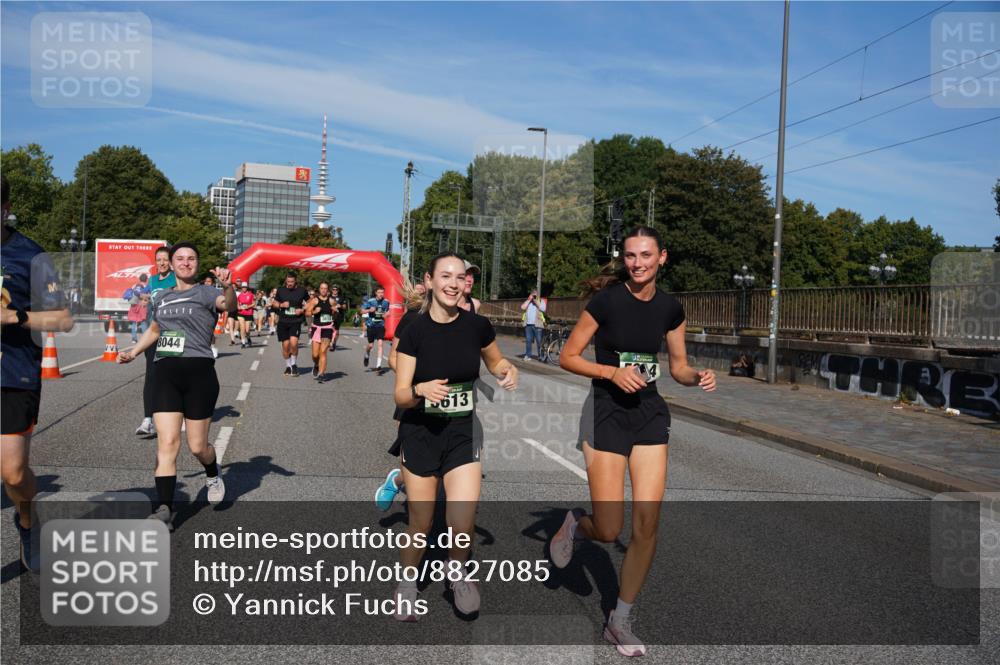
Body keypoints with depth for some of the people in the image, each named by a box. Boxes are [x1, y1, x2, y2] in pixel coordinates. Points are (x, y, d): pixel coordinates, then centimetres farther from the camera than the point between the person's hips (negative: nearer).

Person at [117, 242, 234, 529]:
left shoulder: (205, 293, 0)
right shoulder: (163, 298, 17)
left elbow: (227, 304, -24)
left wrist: (228, 286, -45)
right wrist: (134, 351, 25)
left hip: (198, 371, -4)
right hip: (165, 373, 4)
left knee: (197, 446, 3)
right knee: (167, 442, -7)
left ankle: (213, 476, 37)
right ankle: (164, 510, -6)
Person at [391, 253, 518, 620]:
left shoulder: (477, 325, -7)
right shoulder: (414, 331, -11)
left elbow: (496, 362, 14)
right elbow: (401, 396, -11)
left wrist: (508, 370, -9)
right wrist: (422, 390, -33)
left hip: (463, 432, 1)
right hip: (420, 432, -1)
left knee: (463, 524, -13)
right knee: (421, 523, 7)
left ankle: (458, 571, 21)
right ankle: (406, 585, 35)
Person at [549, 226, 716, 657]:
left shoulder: (670, 308, 3)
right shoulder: (606, 301, -10)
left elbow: (678, 366, 14)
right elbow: (568, 357, -6)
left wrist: (697, 377, -8)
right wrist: (613, 371, -20)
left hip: (650, 414, 4)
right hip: (608, 414, -4)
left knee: (647, 526, 0)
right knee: (609, 531, -5)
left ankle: (620, 621, 19)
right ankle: (575, 525, 33)